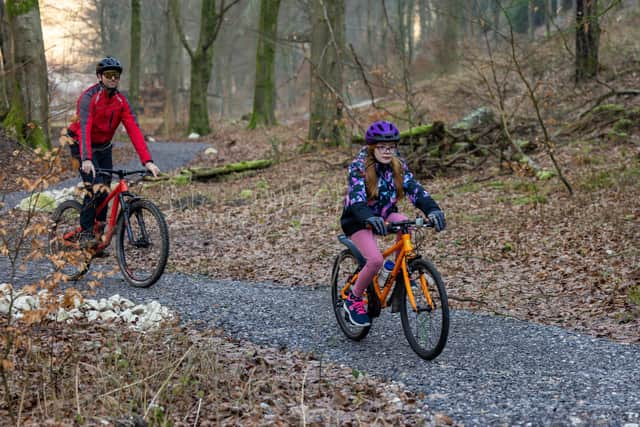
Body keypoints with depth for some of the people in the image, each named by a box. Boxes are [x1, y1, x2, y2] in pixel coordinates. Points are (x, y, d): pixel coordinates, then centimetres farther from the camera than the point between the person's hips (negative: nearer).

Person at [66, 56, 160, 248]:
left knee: (105, 188, 2)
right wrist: (86, 160, -50)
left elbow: (134, 130, -16)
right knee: (95, 186, -20)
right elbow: (84, 128, -36)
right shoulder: (89, 97, -24)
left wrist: (147, 161, -27)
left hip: (104, 147, 6)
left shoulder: (120, 100, -8)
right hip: (81, 145, -6)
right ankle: (86, 234, -13)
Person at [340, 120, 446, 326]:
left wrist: (432, 209, -37)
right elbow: (357, 198, -33)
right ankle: (353, 299, -2)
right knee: (376, 260, -27)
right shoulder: (358, 167, -19)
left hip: (385, 214, 5)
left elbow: (414, 188, -18)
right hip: (358, 219, -5)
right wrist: (370, 219, -54)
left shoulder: (398, 165, -5)